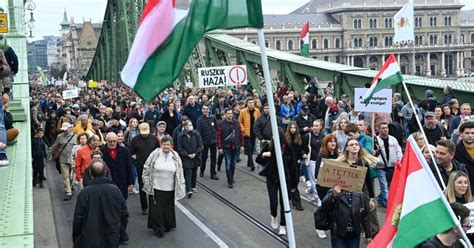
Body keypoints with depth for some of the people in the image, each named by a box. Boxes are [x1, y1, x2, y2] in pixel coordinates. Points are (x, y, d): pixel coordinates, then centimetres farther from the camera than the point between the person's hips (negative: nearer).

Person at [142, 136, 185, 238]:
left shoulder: (175, 156, 1)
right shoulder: (155, 154, -7)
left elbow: (179, 173, 8)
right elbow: (146, 168, 2)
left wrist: (180, 187, 7)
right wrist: (146, 181, 0)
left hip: (170, 189, 2)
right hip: (156, 188, -2)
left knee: (168, 209, 12)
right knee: (156, 209, 1)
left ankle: (168, 226, 30)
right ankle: (158, 228, 12)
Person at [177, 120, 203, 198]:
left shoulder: (196, 134, -2)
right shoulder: (181, 136, -6)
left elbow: (200, 145, 0)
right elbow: (180, 148, -5)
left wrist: (195, 154, -11)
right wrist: (187, 155, -13)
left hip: (195, 157, 3)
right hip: (186, 158, -3)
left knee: (194, 173, 15)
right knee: (188, 174, -9)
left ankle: (193, 187, 32)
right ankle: (188, 190, -14)